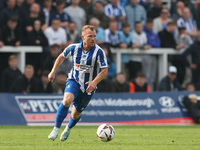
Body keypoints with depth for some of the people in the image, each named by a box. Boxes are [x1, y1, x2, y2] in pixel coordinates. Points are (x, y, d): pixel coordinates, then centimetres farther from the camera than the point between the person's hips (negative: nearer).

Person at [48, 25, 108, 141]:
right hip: (74, 81, 0)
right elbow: (62, 56, 12)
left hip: (88, 87, 0)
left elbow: (104, 71, -15)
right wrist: (53, 72, 10)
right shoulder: (74, 48, -9)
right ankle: (56, 129, -23)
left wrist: (94, 83, -30)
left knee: (76, 114, 11)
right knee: (67, 101, -30)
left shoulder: (99, 52, -16)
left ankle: (68, 129, 45)